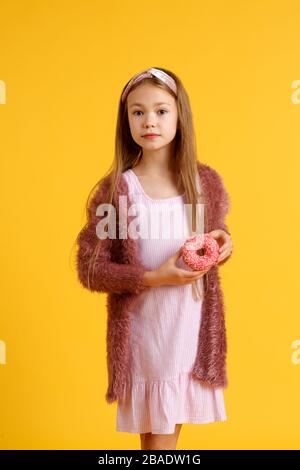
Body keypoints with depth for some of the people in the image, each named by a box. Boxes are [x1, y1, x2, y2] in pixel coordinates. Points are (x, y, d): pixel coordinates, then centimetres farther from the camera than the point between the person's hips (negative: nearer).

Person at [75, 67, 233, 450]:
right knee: (155, 432, 12)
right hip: (145, 328, -3)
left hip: (194, 325, 3)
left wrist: (222, 241, -8)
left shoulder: (206, 181, -2)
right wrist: (152, 278, -22)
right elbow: (90, 268, -10)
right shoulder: (115, 189, -12)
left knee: (173, 423, 18)